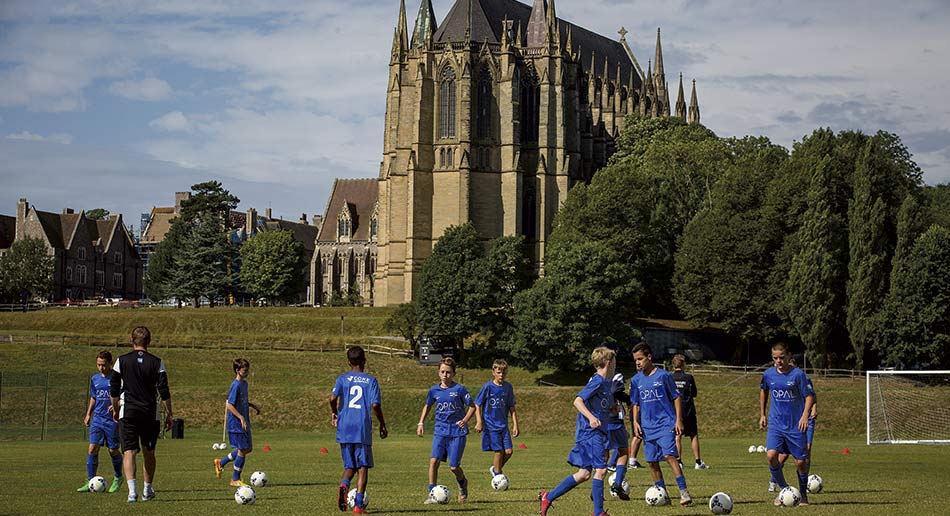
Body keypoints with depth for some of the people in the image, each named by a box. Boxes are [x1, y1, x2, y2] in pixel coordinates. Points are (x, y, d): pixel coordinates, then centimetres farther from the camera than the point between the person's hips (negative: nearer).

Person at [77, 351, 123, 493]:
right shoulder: (95, 379, 10)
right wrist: (88, 414, 14)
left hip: (112, 419, -4)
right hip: (97, 418, 4)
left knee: (113, 450, 3)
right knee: (92, 448, -6)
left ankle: (118, 478, 26)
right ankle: (90, 482, -4)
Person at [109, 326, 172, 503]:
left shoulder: (122, 361, 0)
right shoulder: (157, 363, 0)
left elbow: (113, 390, 4)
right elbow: (164, 392, -4)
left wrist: (115, 409, 19)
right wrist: (168, 414, 4)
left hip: (127, 413, -1)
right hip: (150, 413, 1)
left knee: (129, 452, -5)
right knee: (149, 452, 17)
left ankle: (132, 490, -22)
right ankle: (147, 490, 26)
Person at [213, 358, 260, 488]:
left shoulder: (244, 383, 10)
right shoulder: (236, 385, -18)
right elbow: (229, 405, -22)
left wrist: (253, 406, 14)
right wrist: (241, 417, -26)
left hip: (244, 423, 9)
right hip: (236, 423, -9)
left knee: (248, 448, 15)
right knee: (242, 450, -4)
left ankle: (221, 463, 29)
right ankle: (235, 480, 10)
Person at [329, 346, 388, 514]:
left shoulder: (342, 379, 5)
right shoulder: (371, 380, 2)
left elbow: (333, 398, -11)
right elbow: (375, 405, -8)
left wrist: (334, 414, 8)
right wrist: (382, 425, 5)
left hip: (344, 430, 2)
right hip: (363, 431, -2)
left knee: (349, 466, 13)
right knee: (363, 467, 6)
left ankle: (344, 485, -19)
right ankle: (358, 505, -3)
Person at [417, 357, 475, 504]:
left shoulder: (459, 389, -7)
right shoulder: (434, 390, 4)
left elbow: (472, 406, 1)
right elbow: (427, 406, 21)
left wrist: (465, 420, -14)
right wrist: (421, 423, 11)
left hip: (457, 432, -3)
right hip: (440, 430, 3)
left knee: (453, 466, -2)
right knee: (434, 460, -15)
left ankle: (462, 483, 31)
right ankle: (432, 494, -9)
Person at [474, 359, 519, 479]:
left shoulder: (508, 387, 5)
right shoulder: (488, 387, -7)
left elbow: (511, 408, 10)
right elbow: (477, 405, -2)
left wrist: (515, 425, 6)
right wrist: (479, 422, -10)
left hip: (503, 425, 4)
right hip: (490, 425, -4)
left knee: (508, 450, -2)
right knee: (498, 450, -7)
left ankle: (494, 469, 23)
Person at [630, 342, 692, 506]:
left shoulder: (663, 376, -4)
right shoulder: (636, 380, 8)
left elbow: (676, 398, 1)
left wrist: (679, 420, -5)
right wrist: (635, 422, 4)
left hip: (666, 423, -5)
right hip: (648, 427, 5)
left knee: (669, 455, -20)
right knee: (652, 462, 5)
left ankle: (684, 491, -20)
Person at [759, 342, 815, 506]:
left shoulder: (798, 374, -10)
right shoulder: (768, 374, 2)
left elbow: (809, 395, -6)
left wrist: (805, 415, -20)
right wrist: (762, 415, 21)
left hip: (795, 425, -2)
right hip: (776, 424, 2)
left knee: (800, 461, 1)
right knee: (771, 455, -18)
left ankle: (803, 494, 26)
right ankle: (784, 490, 3)